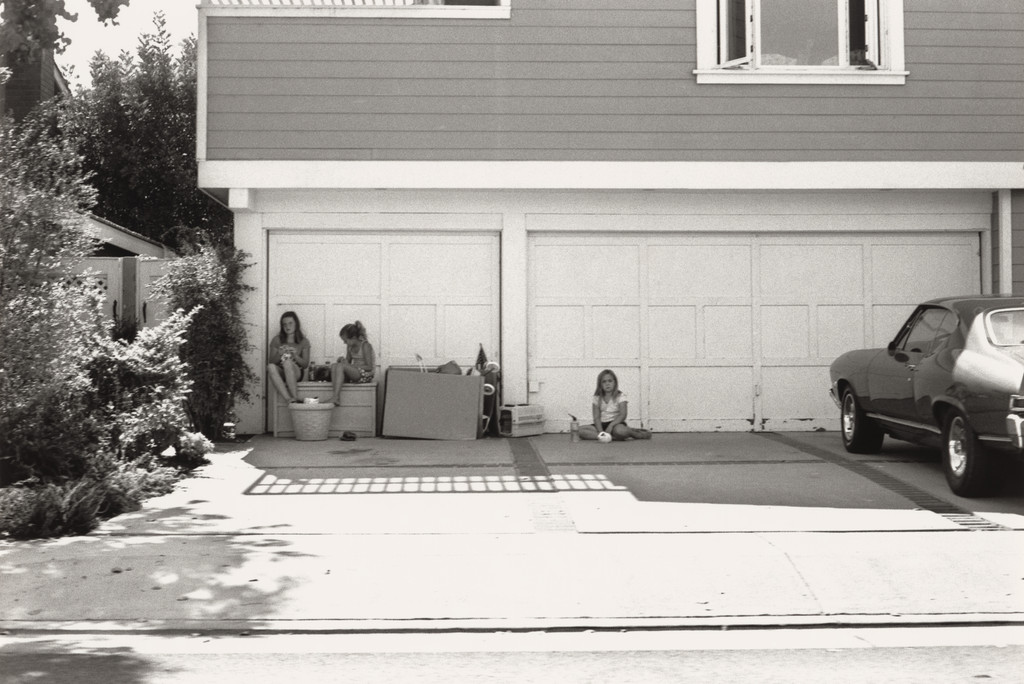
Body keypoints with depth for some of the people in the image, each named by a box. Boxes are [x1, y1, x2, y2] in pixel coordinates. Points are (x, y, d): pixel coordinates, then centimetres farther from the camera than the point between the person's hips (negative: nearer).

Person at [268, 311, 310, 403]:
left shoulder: (303, 342, 4)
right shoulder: (276, 340, 6)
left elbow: (305, 364, 2)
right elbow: (272, 361, 4)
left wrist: (295, 356, -16)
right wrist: (279, 354, -17)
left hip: (296, 372, -2)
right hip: (280, 373, 2)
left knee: (287, 362, -36)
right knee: (270, 366, -34)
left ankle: (295, 399, -40)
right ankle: (289, 399, -45)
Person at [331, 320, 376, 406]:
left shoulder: (365, 346, -11)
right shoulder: (350, 347, 11)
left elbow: (369, 367, -14)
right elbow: (348, 361, 19)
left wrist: (352, 366, -17)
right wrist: (343, 360, -4)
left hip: (365, 375, -8)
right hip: (353, 374, 8)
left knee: (340, 366, -29)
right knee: (333, 365, -18)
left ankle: (336, 398, -38)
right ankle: (335, 397, -33)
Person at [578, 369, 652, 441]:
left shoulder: (621, 396, -1)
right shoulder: (597, 398, 8)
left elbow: (622, 415, -12)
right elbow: (596, 417, 1)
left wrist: (611, 425, -28)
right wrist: (600, 431, -18)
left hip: (616, 423, -4)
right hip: (602, 425, 4)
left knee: (619, 430, -43)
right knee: (580, 430, -24)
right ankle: (613, 437, -28)